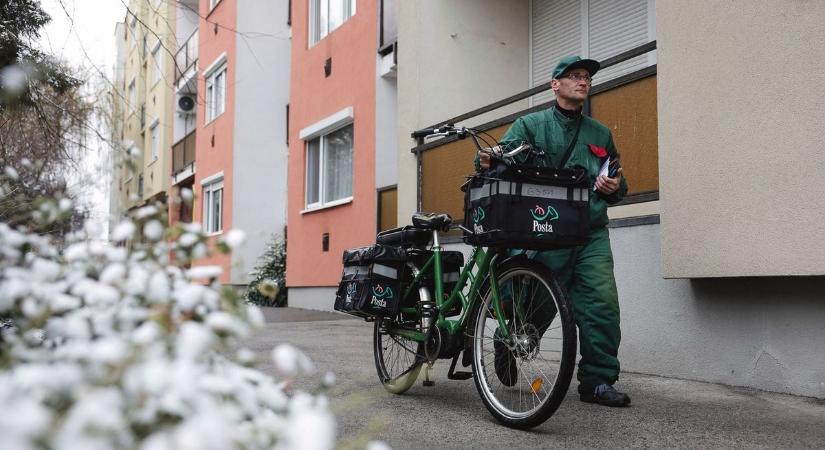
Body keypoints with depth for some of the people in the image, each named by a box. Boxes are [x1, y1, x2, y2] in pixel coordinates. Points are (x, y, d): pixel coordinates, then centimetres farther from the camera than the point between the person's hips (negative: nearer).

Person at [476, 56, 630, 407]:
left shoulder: (600, 134, 21)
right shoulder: (530, 125, 9)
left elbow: (617, 184, 27)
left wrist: (615, 188, 3)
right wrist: (487, 161, -29)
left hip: (591, 236, 3)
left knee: (602, 303, -9)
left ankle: (598, 381, 1)